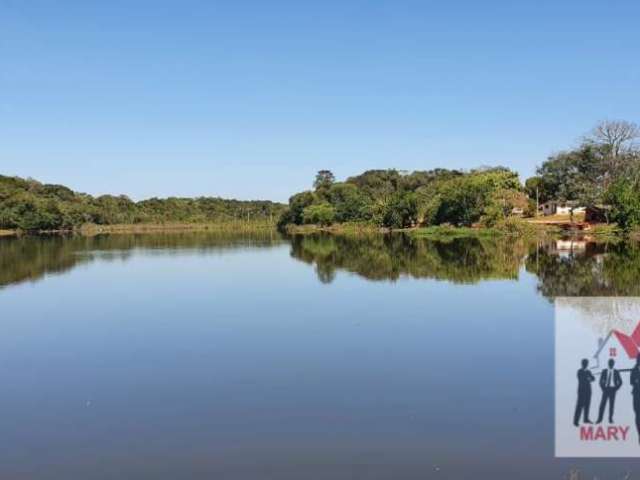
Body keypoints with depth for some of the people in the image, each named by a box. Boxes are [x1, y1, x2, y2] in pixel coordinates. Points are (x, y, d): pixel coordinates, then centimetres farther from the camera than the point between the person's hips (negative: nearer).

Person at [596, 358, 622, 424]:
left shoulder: (616, 372, 3)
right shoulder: (604, 371, 4)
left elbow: (620, 382, 6)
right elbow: (601, 381, 6)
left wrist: (616, 389, -3)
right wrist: (603, 388, -3)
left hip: (612, 389, 0)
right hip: (606, 389, 0)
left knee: (612, 405, 3)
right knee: (602, 404, -6)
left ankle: (610, 419, 8)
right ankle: (600, 419, -6)